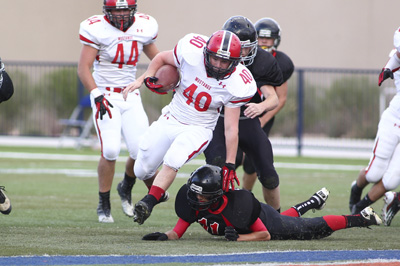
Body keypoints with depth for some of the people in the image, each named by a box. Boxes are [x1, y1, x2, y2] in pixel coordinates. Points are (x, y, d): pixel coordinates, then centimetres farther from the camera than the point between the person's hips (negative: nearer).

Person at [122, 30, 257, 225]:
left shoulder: (235, 85, -21)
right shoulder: (192, 53, -19)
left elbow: (231, 128, -15)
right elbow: (162, 58, 4)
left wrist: (229, 165, -15)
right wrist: (145, 79, -10)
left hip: (198, 129, -3)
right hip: (171, 120, 3)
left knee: (172, 160, -32)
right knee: (142, 171, 9)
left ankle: (148, 202, -28)